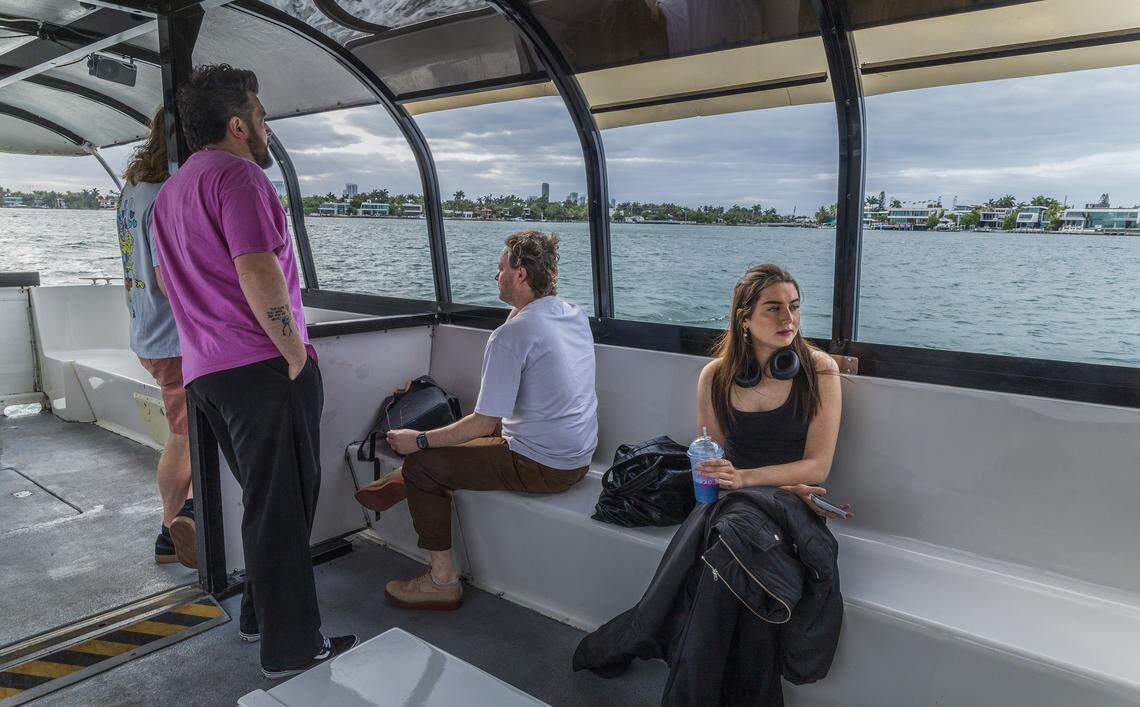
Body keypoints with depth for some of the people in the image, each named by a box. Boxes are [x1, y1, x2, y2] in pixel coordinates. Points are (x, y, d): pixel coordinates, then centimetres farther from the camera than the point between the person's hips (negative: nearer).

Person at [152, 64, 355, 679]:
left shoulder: (170, 192, 22)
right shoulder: (237, 174, -10)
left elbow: (169, 281, 27)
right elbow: (257, 271, -22)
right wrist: (296, 353, -16)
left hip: (204, 370, 10)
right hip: (262, 367, -10)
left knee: (266, 503, 21)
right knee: (282, 509, -2)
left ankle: (260, 617, 33)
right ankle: (292, 651, 8)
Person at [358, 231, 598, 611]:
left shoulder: (510, 335, -22)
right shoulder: (576, 314, 4)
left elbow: (484, 423, -20)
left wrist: (419, 440, -9)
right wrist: (519, 306, 13)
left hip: (541, 467, -9)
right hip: (580, 458, 9)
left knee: (421, 464, 1)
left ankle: (443, 581, 10)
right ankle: (406, 484, 38)